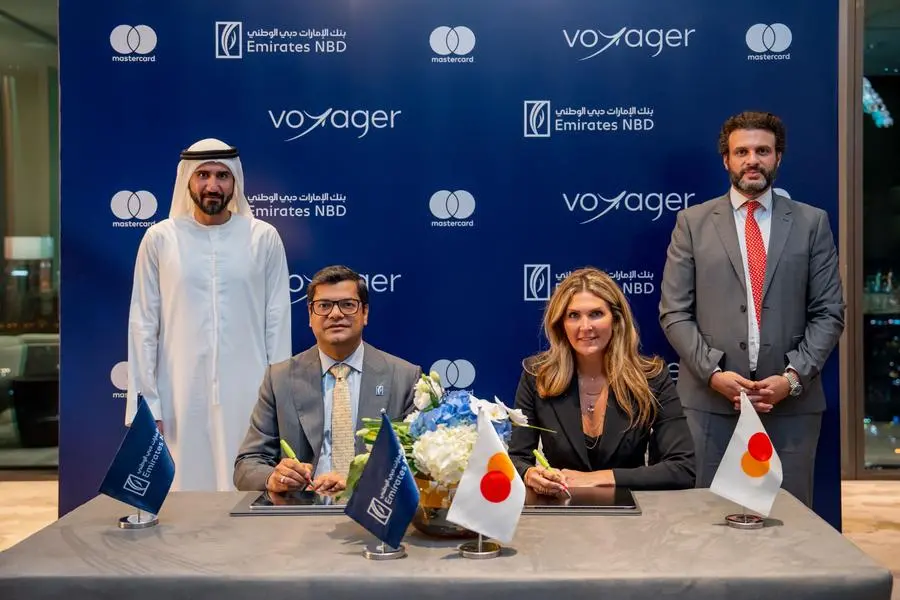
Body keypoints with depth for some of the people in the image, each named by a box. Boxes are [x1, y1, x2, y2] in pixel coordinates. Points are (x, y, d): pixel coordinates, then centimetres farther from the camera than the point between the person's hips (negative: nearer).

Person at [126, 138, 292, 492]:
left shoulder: (264, 238, 2)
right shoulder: (160, 239, 2)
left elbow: (277, 322, 2)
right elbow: (143, 325, 3)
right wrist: (147, 402, -2)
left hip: (247, 394, 0)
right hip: (181, 394, 0)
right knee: (185, 485, 4)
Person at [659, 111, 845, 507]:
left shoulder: (811, 223, 8)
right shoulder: (693, 222, 5)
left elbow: (829, 313, 5)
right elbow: (674, 313, 1)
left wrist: (793, 376, -8)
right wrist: (713, 372, -11)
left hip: (792, 401, 1)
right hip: (709, 400, -1)